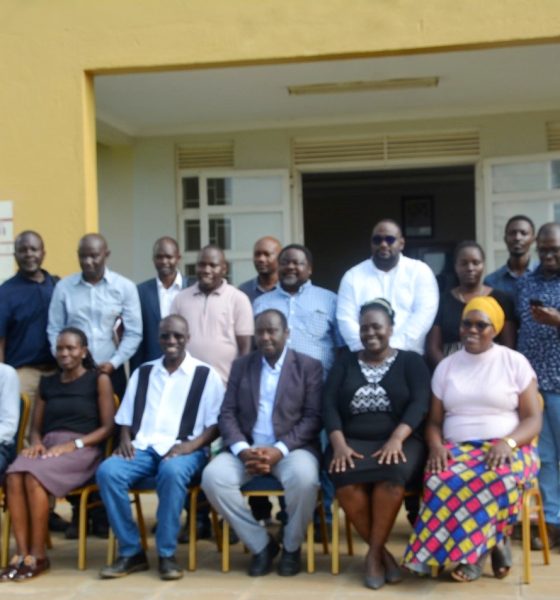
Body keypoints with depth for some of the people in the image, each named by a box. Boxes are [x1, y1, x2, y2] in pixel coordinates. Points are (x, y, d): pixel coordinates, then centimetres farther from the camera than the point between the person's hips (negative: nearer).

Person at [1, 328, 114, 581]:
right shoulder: (47, 383, 21)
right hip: (48, 445, 4)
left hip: (82, 449, -4)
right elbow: (36, 427, 20)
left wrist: (73, 444, -13)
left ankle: (38, 555, -22)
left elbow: (107, 427, 0)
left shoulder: (99, 380, 7)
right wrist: (36, 443, -4)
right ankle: (21, 553, -28)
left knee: (34, 477, -33)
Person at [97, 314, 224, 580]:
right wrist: (125, 439, -2)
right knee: (107, 471, -27)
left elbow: (216, 424, 2)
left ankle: (167, 553, -23)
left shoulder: (206, 375, 8)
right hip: (142, 447, 4)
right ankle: (131, 552, -16)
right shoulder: (142, 372, 20)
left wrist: (193, 444, -15)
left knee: (172, 472, -39)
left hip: (184, 449, -3)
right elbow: (125, 417, 19)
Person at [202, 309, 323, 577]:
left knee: (304, 477, -36)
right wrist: (242, 450, -13)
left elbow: (313, 417, -5)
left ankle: (291, 546, -6)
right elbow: (227, 414, 6)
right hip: (247, 448, 3)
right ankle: (261, 543, -7)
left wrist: (280, 449, -19)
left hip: (292, 448, -3)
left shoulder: (309, 366, 4)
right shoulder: (241, 365, 13)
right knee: (213, 476, -26)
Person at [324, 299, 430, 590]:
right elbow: (329, 405, 4)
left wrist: (395, 440, -22)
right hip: (352, 442, 2)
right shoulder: (345, 363, 16)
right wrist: (339, 444, -14)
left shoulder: (411, 361, 9)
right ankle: (382, 550, -15)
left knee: (392, 473, -36)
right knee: (346, 479, -32)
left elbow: (419, 404, -5)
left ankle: (374, 553, -20)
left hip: (399, 441, -1)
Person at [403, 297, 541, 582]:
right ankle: (492, 543, -12)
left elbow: (533, 419, 1)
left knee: (500, 478, -38)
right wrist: (436, 446, -11)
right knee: (442, 481, -33)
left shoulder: (515, 362, 5)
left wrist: (508, 443, -19)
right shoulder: (446, 366, 13)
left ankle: (471, 550, -12)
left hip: (507, 450, -2)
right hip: (456, 449, 2)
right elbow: (434, 421, 12)